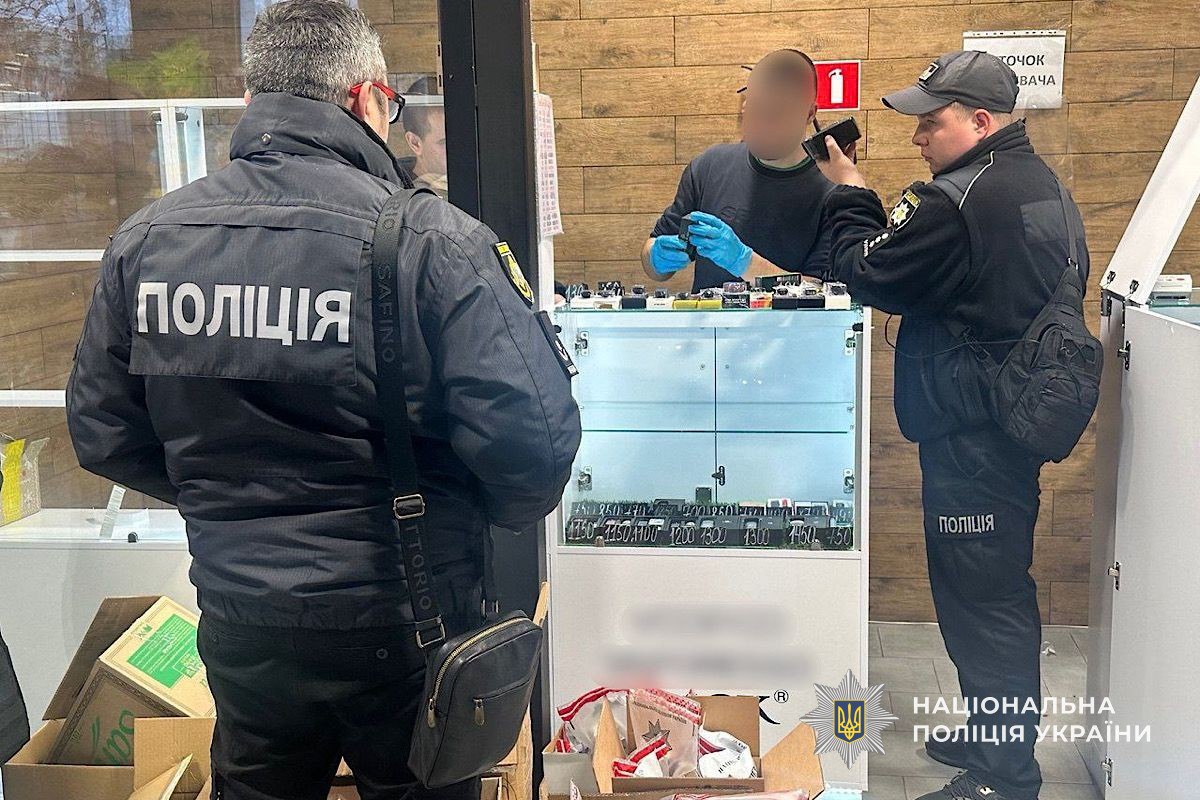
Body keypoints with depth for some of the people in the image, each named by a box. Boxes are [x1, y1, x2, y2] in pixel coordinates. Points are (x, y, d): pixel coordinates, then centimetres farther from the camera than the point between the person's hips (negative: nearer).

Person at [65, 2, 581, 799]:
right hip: (402, 627, -3)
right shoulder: (431, 241, -20)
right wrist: (491, 517, -1)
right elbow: (531, 435, -24)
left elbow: (102, 432, 2)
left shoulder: (144, 240, -6)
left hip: (237, 620, 4)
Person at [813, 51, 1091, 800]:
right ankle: (996, 735, 34)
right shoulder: (1045, 185, 12)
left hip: (970, 433, -10)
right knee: (1001, 591, 19)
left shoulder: (958, 202, -21)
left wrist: (849, 193, 0)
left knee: (982, 600, -1)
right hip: (1022, 420, 10)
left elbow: (868, 273, -14)